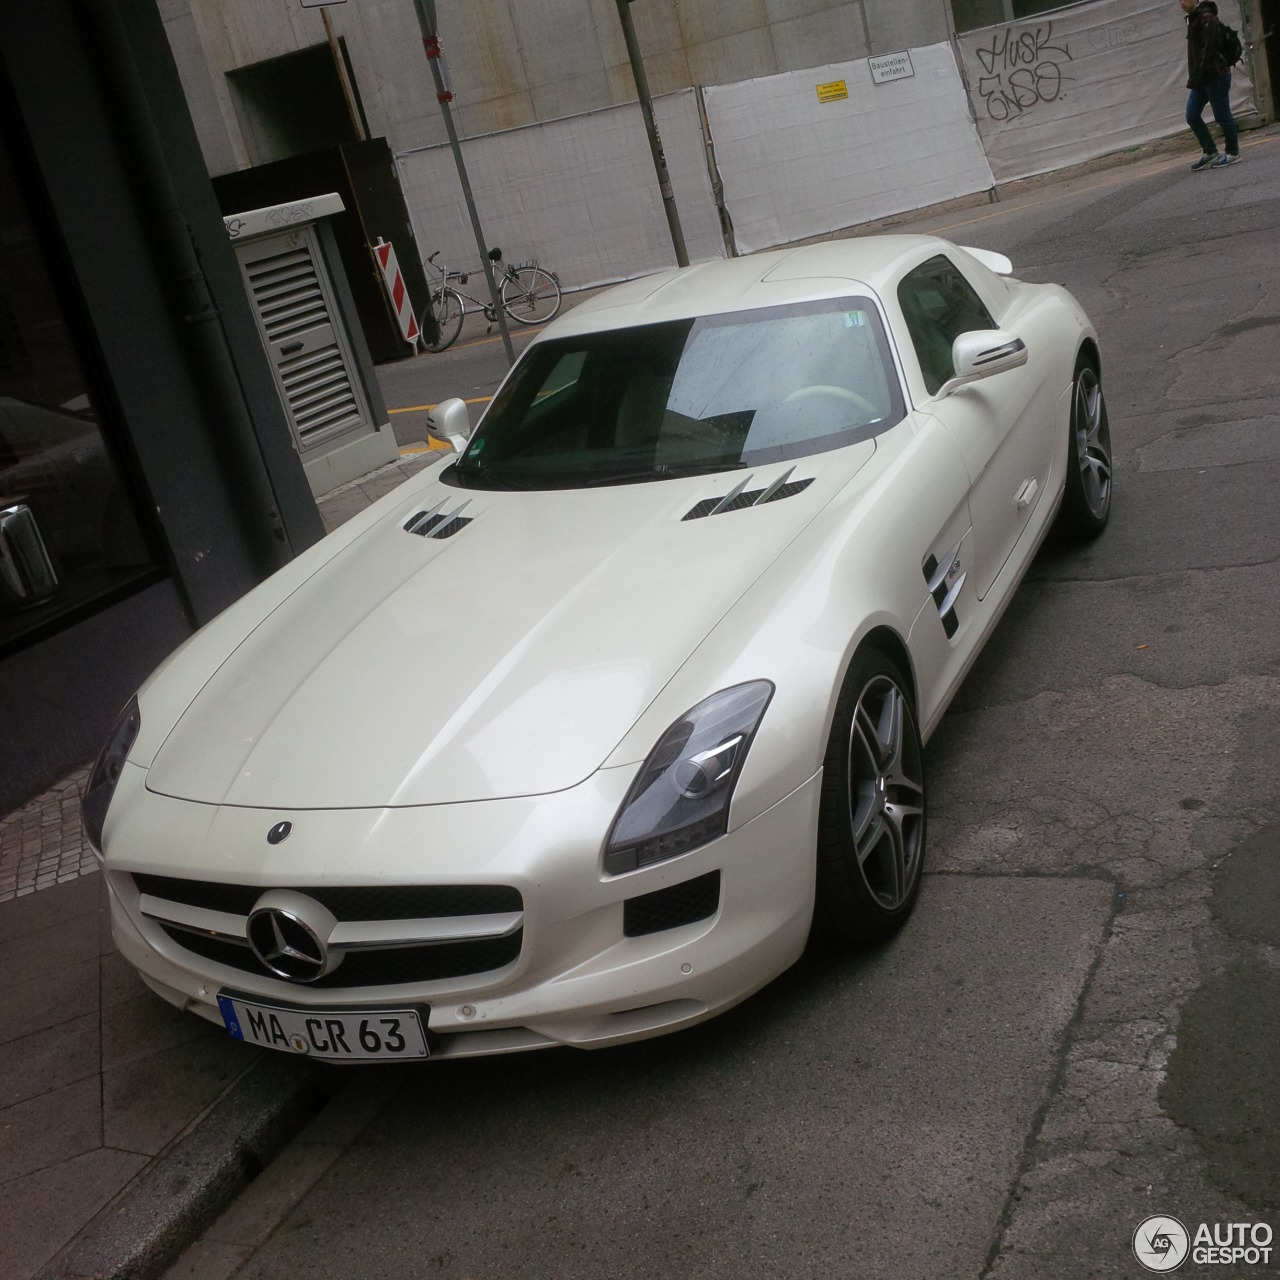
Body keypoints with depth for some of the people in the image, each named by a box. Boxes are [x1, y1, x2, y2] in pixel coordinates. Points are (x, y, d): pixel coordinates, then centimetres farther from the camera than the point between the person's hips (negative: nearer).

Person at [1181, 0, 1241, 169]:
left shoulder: (1206, 17, -11)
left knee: (1222, 115, -2)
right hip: (1201, 79, 9)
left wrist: (1197, 75, -21)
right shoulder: (1193, 19, 17)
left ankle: (1232, 153, 9)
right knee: (1192, 116, 5)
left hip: (1215, 75, -9)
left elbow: (1209, 48, -18)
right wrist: (1194, 77, 9)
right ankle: (1209, 152, 14)